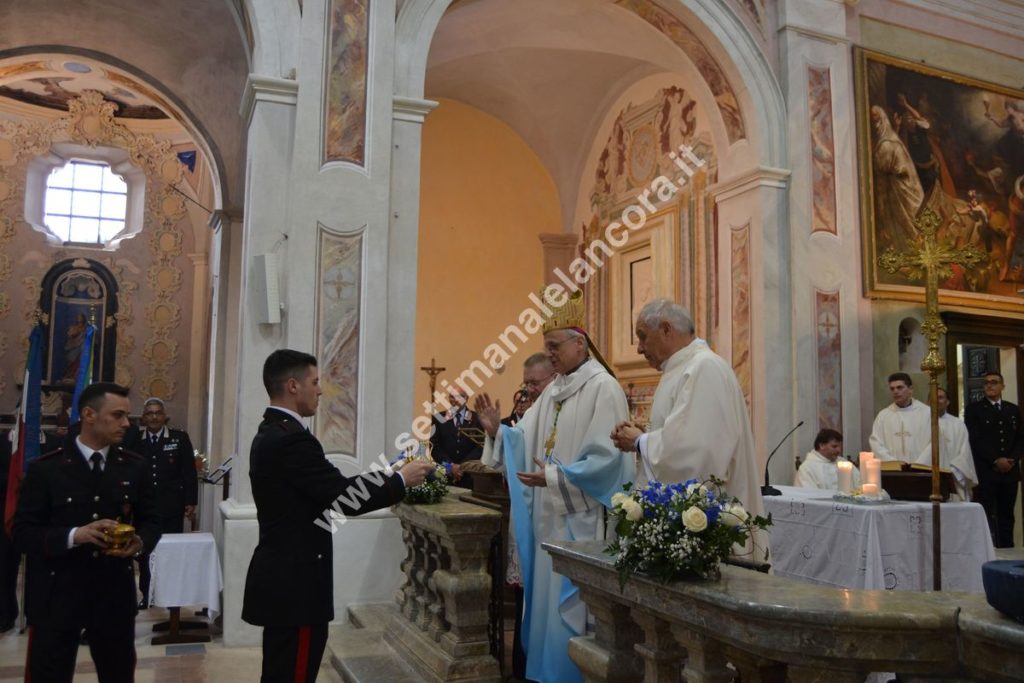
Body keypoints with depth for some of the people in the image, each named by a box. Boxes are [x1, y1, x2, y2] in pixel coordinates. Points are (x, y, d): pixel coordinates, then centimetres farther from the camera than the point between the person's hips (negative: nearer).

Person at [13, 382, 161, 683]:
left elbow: (150, 521, 8)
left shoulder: (135, 467, 3)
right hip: (56, 595, -3)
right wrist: (74, 535, -24)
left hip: (115, 592, 3)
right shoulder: (45, 468, -5)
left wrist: (140, 542, -14)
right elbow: (23, 532, -7)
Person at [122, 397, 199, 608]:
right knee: (144, 551, 7)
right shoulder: (133, 439, 4)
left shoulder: (180, 438, 1)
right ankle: (146, 594, 20)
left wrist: (190, 502, -2)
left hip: (171, 507, -1)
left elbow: (189, 472, 1)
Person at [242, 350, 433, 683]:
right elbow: (344, 497, -23)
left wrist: (386, 479, 8)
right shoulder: (291, 439, -22)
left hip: (281, 577, 10)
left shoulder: (271, 433, 11)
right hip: (294, 582, -10)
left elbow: (329, 491, 10)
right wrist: (401, 480, -10)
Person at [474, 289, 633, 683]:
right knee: (547, 596, 15)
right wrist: (496, 430, -6)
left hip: (580, 518, -8)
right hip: (549, 514, 8)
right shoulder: (553, 390, 13)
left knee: (571, 603, 0)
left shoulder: (603, 388, -13)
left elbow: (607, 456, -20)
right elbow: (526, 442, 12)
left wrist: (556, 478, -25)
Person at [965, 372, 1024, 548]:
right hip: (985, 472, -4)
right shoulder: (973, 409, 3)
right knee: (987, 515, -6)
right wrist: (996, 460, -13)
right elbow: (974, 440, -6)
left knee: (1006, 515, 5)